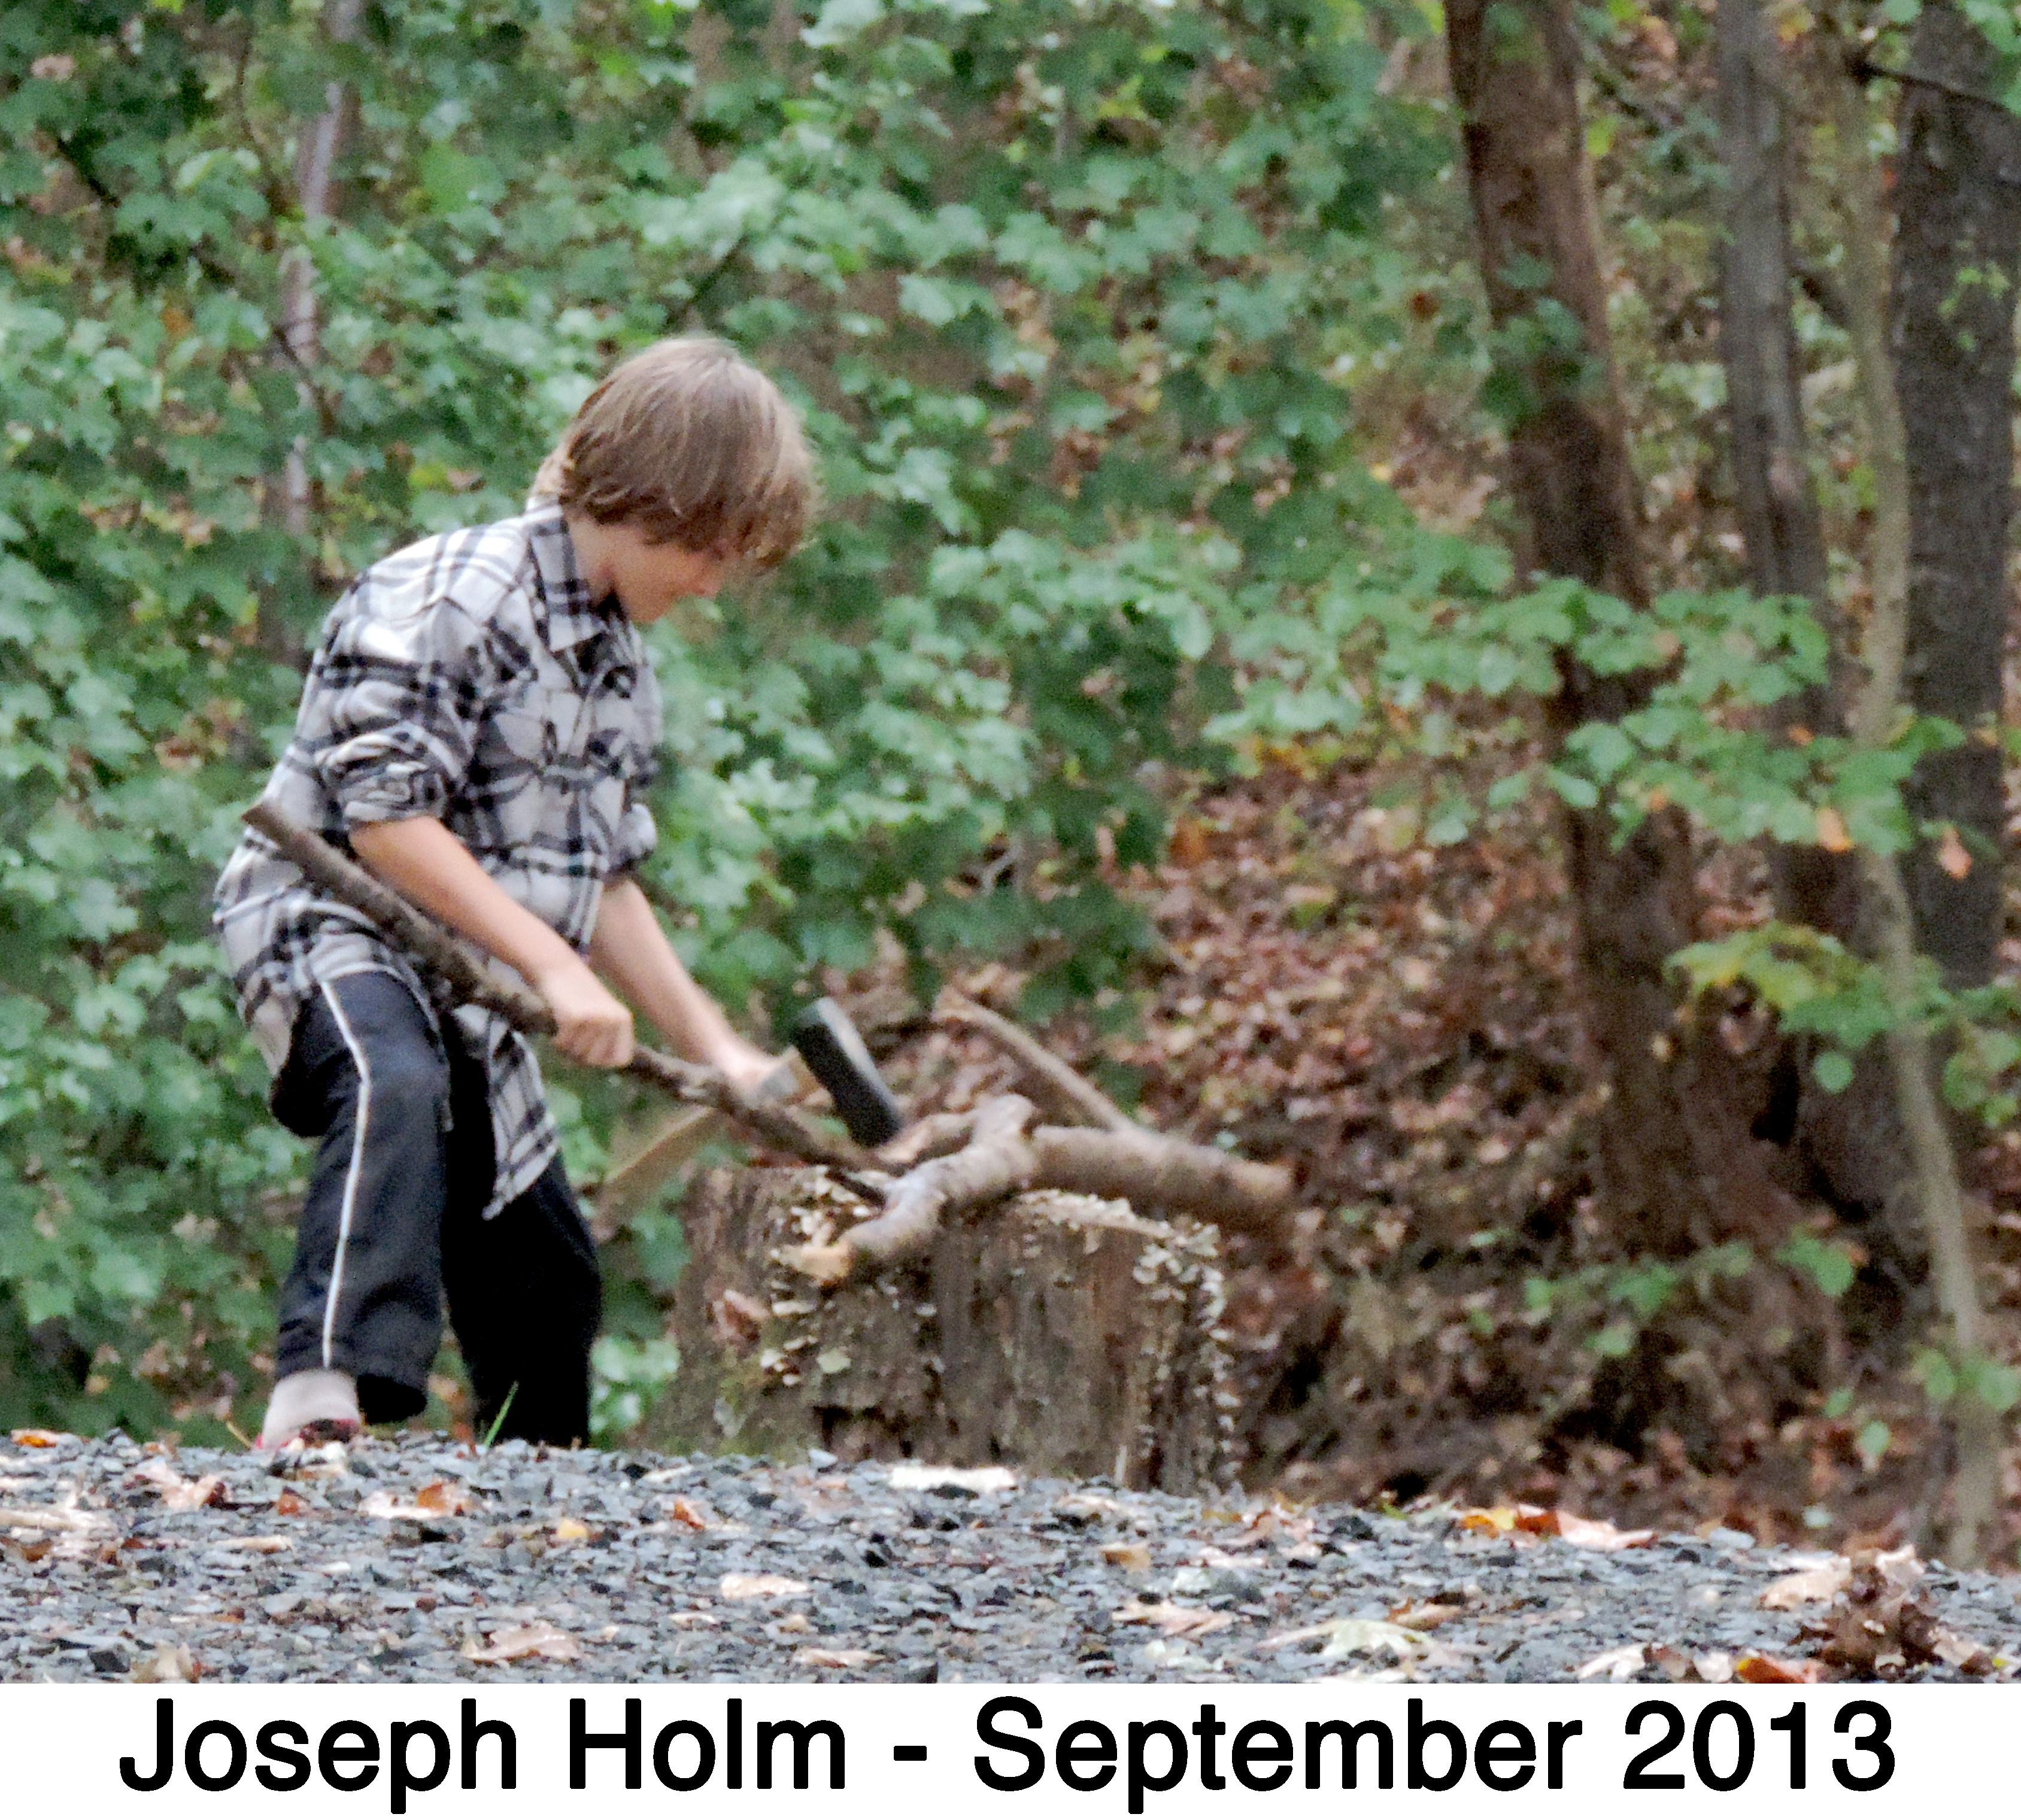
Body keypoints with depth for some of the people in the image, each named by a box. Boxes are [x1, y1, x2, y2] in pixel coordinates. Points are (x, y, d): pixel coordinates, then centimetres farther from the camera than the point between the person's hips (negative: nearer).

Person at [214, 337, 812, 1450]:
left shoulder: (623, 667, 15)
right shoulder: (457, 596, -15)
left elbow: (600, 884, 23)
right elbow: (385, 818, -21)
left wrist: (713, 1049, 19)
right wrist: (553, 966, -22)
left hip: (474, 985, 9)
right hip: (327, 921, -9)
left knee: (545, 1283, 12)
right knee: (396, 1089, -40)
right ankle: (321, 1397, -57)